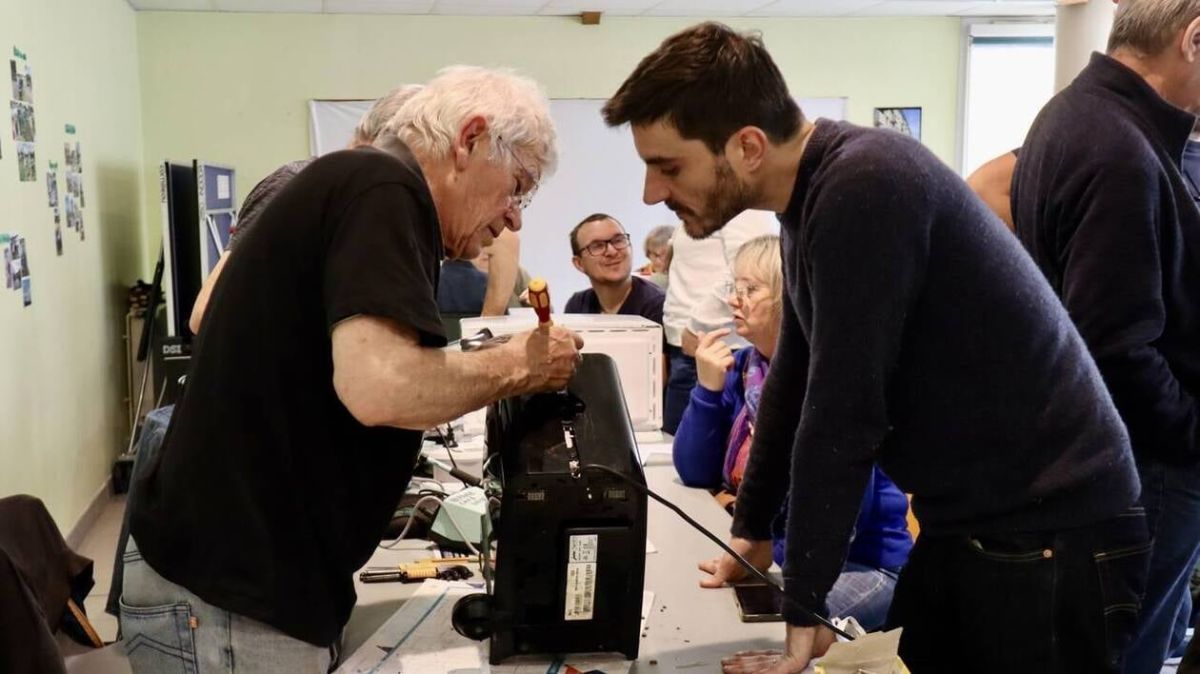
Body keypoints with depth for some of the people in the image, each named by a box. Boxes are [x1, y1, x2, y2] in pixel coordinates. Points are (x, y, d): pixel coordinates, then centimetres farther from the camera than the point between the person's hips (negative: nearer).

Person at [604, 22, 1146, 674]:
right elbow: (794, 381, 13)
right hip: (966, 522, 8)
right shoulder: (817, 194, 5)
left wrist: (803, 608, -17)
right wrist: (751, 529, 18)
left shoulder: (865, 188, -24)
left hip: (1049, 535, -8)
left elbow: (843, 413, -24)